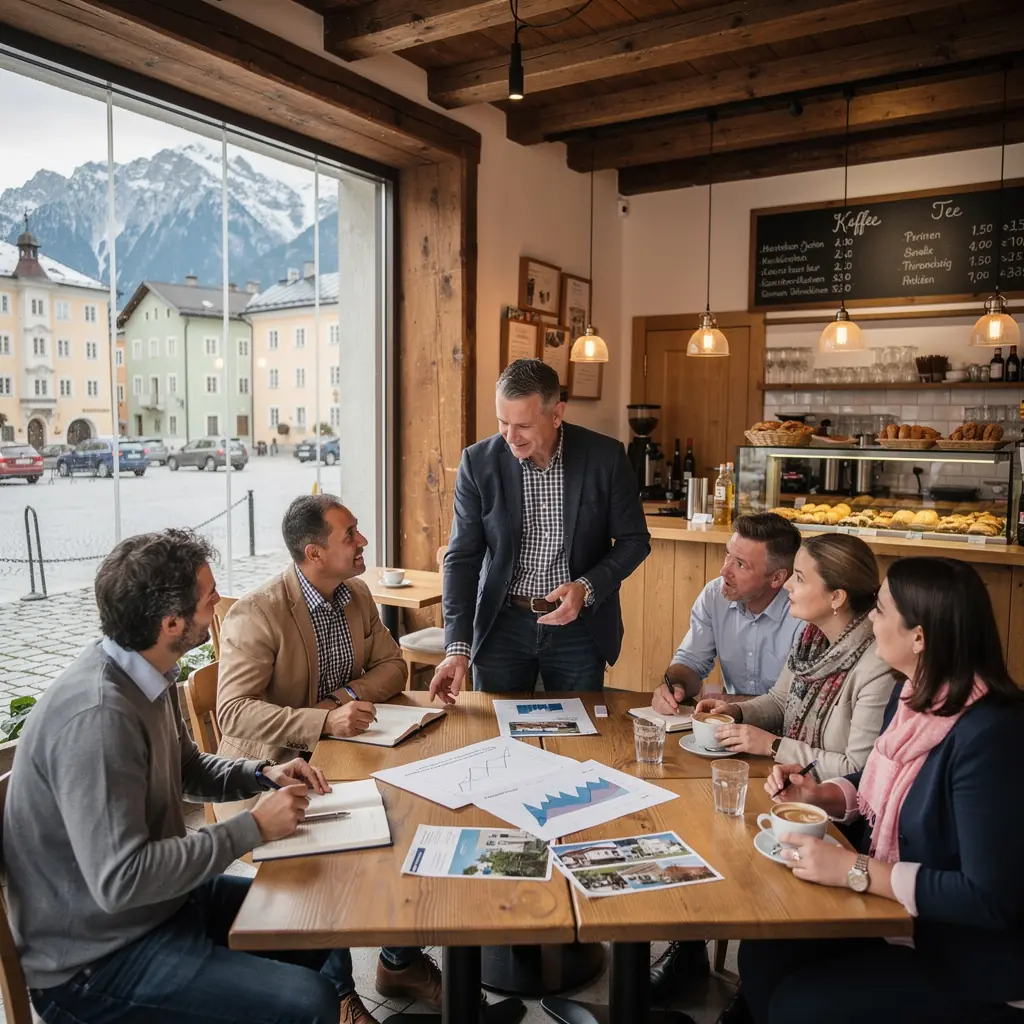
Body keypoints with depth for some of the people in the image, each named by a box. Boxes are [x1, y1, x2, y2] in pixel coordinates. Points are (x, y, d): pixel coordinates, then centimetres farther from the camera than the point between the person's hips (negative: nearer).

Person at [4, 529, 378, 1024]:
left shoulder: (146, 672, -1)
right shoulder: (97, 716, -30)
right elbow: (120, 880, -31)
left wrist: (263, 775, -1)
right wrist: (253, 826, -24)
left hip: (161, 897, 9)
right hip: (96, 959, -9)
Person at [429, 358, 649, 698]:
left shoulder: (605, 456, -10)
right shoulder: (478, 462, -9)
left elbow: (634, 540, -1)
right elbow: (462, 558, -6)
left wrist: (587, 588, -17)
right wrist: (458, 647, -14)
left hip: (579, 625, 0)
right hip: (502, 625, 1)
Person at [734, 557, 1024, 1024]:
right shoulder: (912, 697, 0)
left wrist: (855, 871, -26)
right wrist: (818, 795, -1)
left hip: (971, 966, -8)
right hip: (891, 913, 8)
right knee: (760, 954, 0)